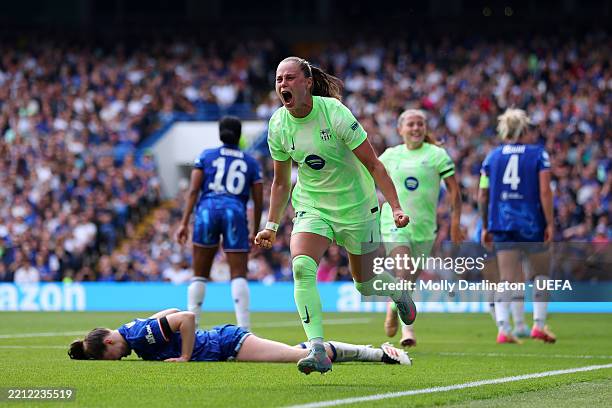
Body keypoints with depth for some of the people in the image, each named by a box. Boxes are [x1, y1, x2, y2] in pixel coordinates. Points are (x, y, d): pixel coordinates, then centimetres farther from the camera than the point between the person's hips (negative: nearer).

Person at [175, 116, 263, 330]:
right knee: (238, 274, -1)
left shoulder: (206, 156, 14)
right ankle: (244, 326, -13)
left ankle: (191, 324, 5)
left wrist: (184, 222, 1)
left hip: (208, 210, 0)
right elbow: (258, 201, 12)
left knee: (200, 274, 9)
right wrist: (255, 232, 19)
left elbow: (193, 190, 3)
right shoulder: (251, 162, 16)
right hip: (235, 211, 0)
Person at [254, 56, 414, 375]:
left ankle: (398, 292, 48)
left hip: (356, 208, -3)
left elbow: (373, 164, -15)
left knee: (365, 283, 10)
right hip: (311, 208, 3)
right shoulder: (278, 125, -5)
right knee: (302, 266, -25)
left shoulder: (335, 113, -20)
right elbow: (281, 182, 10)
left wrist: (395, 207, -22)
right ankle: (318, 351, -28)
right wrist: (272, 225, 6)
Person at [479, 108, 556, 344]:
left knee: (507, 279, 3)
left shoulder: (493, 156, 8)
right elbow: (545, 191, -10)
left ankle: (503, 329, -11)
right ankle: (539, 324, 11)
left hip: (502, 224, 3)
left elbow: (483, 195, 6)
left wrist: (485, 226, 13)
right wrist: (550, 223, -6)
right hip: (532, 223, -3)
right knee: (541, 274, 16)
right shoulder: (538, 154, -1)